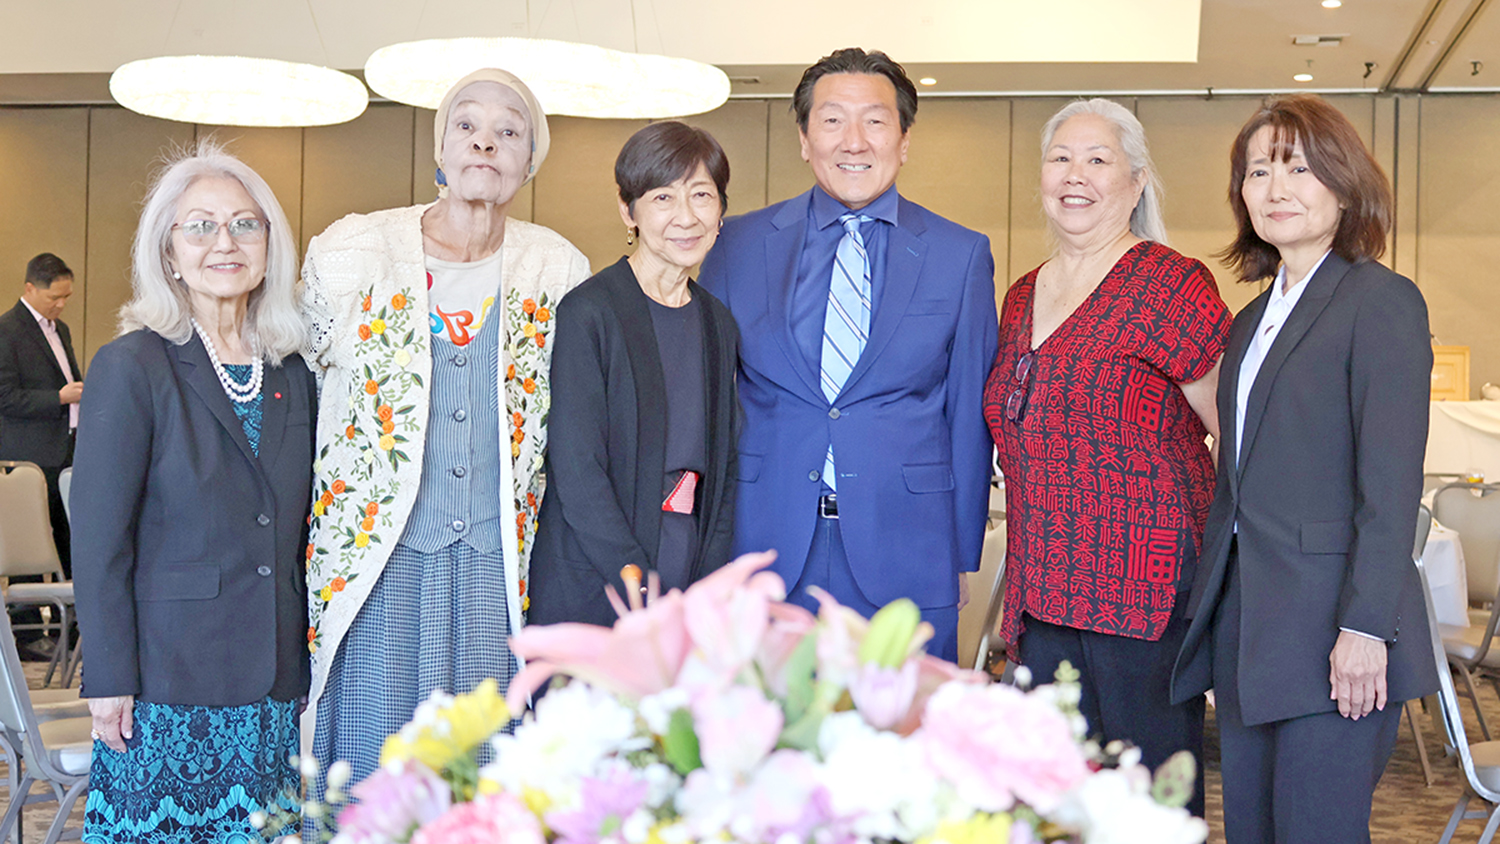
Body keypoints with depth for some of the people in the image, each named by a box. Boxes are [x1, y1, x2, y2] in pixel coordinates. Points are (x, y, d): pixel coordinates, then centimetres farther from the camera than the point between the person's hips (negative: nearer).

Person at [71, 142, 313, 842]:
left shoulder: (294, 375, 8)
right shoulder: (131, 369, -7)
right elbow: (99, 539, -8)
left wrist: (304, 655, 11)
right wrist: (108, 679, -11)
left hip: (275, 680, 5)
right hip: (170, 680, -5)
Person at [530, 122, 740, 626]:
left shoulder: (719, 326, 10)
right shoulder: (587, 313, -8)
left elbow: (722, 471, 13)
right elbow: (577, 475, -13)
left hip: (686, 592, 5)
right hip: (590, 598, -5)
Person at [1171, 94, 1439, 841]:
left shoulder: (1381, 301, -7)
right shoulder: (1253, 319, 17)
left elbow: (1392, 484, -13)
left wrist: (1365, 629, -18)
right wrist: (1214, 603, 13)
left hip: (1330, 636, -8)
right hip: (1246, 626, 8)